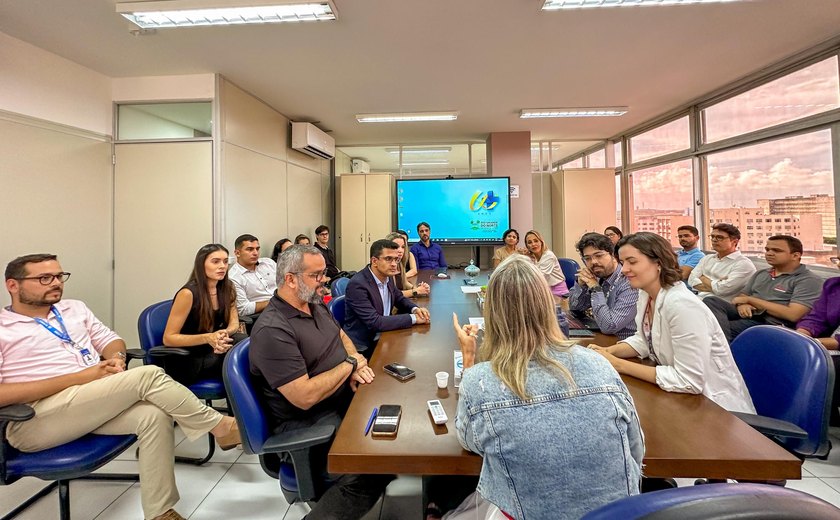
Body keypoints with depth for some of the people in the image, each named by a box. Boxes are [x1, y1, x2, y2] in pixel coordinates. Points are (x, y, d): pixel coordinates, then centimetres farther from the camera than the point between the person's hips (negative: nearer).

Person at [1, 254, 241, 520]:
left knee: (154, 415, -26)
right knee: (148, 375, -27)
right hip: (33, 420, -5)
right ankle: (221, 427, -14)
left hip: (96, 402, 6)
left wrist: (117, 357, -5)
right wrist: (79, 377, -19)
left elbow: (110, 339, 19)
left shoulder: (74, 308, 16)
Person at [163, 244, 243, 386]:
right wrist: (207, 338, -31)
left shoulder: (227, 288, -2)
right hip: (185, 361, -5)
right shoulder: (188, 293, -19)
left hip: (211, 352, 5)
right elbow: (168, 338, -15)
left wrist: (224, 334, -26)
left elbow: (234, 323, -1)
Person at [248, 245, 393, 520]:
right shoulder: (272, 330, -23)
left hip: (345, 397, 9)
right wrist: (349, 365, -15)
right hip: (304, 421, -9)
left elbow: (342, 336, 18)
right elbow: (305, 397, -27)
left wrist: (356, 364, -4)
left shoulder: (315, 304, 5)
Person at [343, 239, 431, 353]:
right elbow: (375, 322, -26)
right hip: (364, 346, -7)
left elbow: (400, 299, 16)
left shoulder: (387, 277, 0)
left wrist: (415, 309, -6)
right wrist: (413, 318, -22)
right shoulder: (357, 284, -22)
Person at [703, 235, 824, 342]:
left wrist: (750, 299, -6)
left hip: (770, 324, -6)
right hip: (746, 316, 6)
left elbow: (793, 315, -12)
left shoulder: (809, 280, 2)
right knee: (711, 301, -28)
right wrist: (742, 304, -5)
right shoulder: (760, 274, 24)